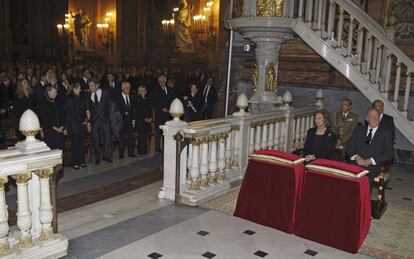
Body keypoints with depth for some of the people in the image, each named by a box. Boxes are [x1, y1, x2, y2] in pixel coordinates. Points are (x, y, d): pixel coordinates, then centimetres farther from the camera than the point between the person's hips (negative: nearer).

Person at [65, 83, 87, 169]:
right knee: (75, 144, 0)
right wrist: (82, 121, -6)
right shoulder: (70, 100, -9)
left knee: (81, 143, 7)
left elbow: (84, 110, 16)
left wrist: (85, 119, 0)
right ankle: (74, 162, 9)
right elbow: (73, 113, -11)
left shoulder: (80, 99, 11)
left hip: (81, 125, 6)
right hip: (73, 126, -6)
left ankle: (81, 161, 16)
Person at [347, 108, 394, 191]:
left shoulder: (386, 133, 10)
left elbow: (389, 153, 0)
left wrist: (371, 160, -13)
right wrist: (356, 157, -9)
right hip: (356, 163, 2)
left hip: (373, 165, -2)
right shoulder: (359, 130, 18)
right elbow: (349, 147, 12)